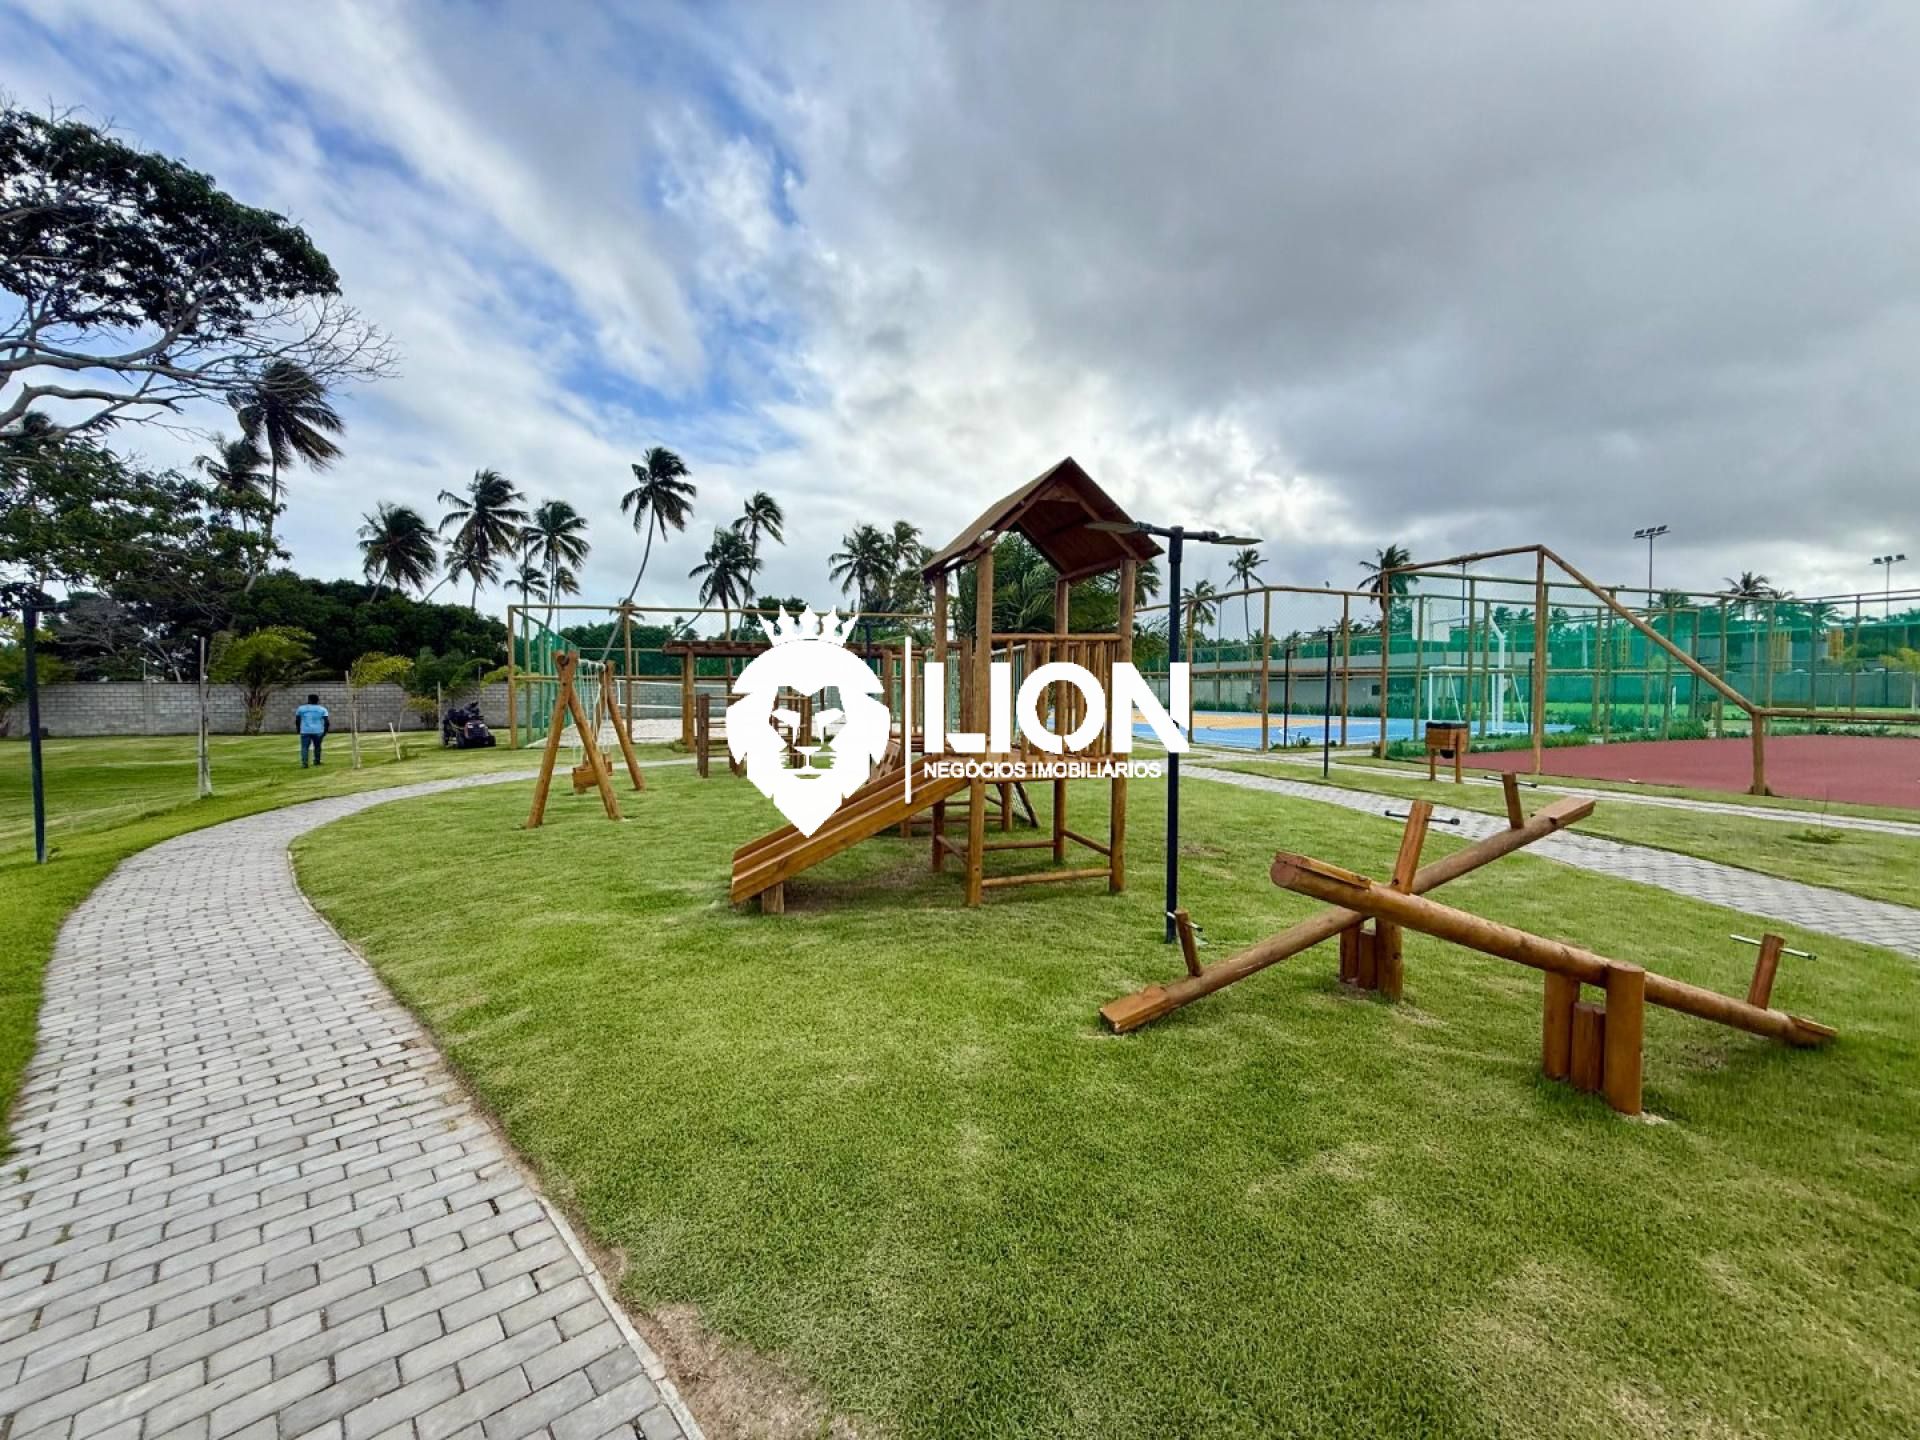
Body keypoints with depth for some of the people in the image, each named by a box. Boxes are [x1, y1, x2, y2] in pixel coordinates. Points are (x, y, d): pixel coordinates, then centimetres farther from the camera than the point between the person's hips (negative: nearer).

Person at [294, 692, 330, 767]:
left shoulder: (301, 708, 3)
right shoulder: (322, 709, 0)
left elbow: (297, 720, 6)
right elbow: (327, 722, -6)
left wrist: (298, 729, 19)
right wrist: (325, 731, 2)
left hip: (305, 731, 0)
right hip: (318, 731, 0)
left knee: (304, 747, -1)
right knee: (317, 746, 16)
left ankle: (304, 763, -13)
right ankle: (316, 761, 22)